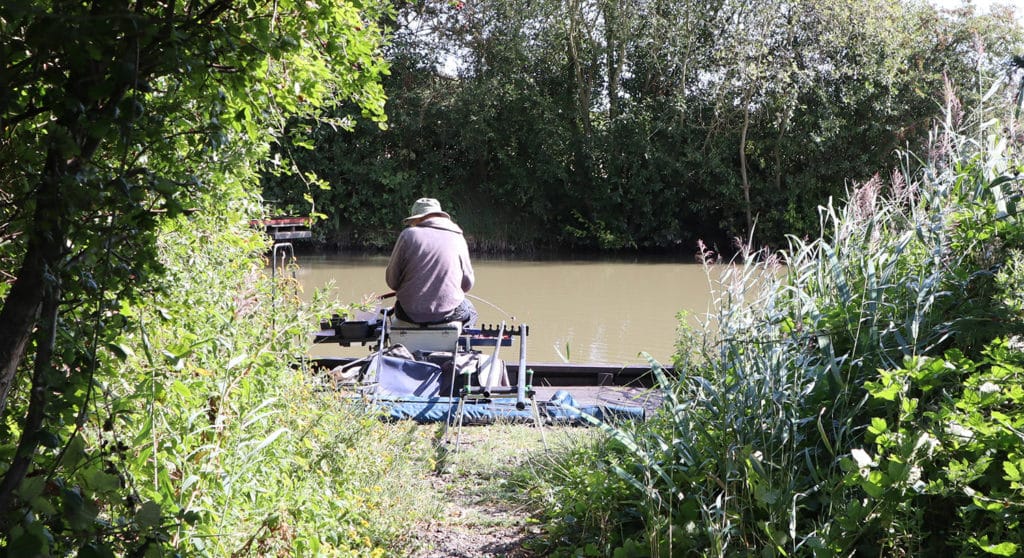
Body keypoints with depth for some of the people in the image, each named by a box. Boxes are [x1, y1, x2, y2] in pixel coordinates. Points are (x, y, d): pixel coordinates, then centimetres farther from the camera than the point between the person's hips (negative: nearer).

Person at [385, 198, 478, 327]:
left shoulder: (408, 235, -5)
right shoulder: (457, 238, 0)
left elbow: (392, 280, -2)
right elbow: (467, 284, 3)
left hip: (411, 314, -1)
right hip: (448, 313, 1)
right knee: (469, 311, 34)